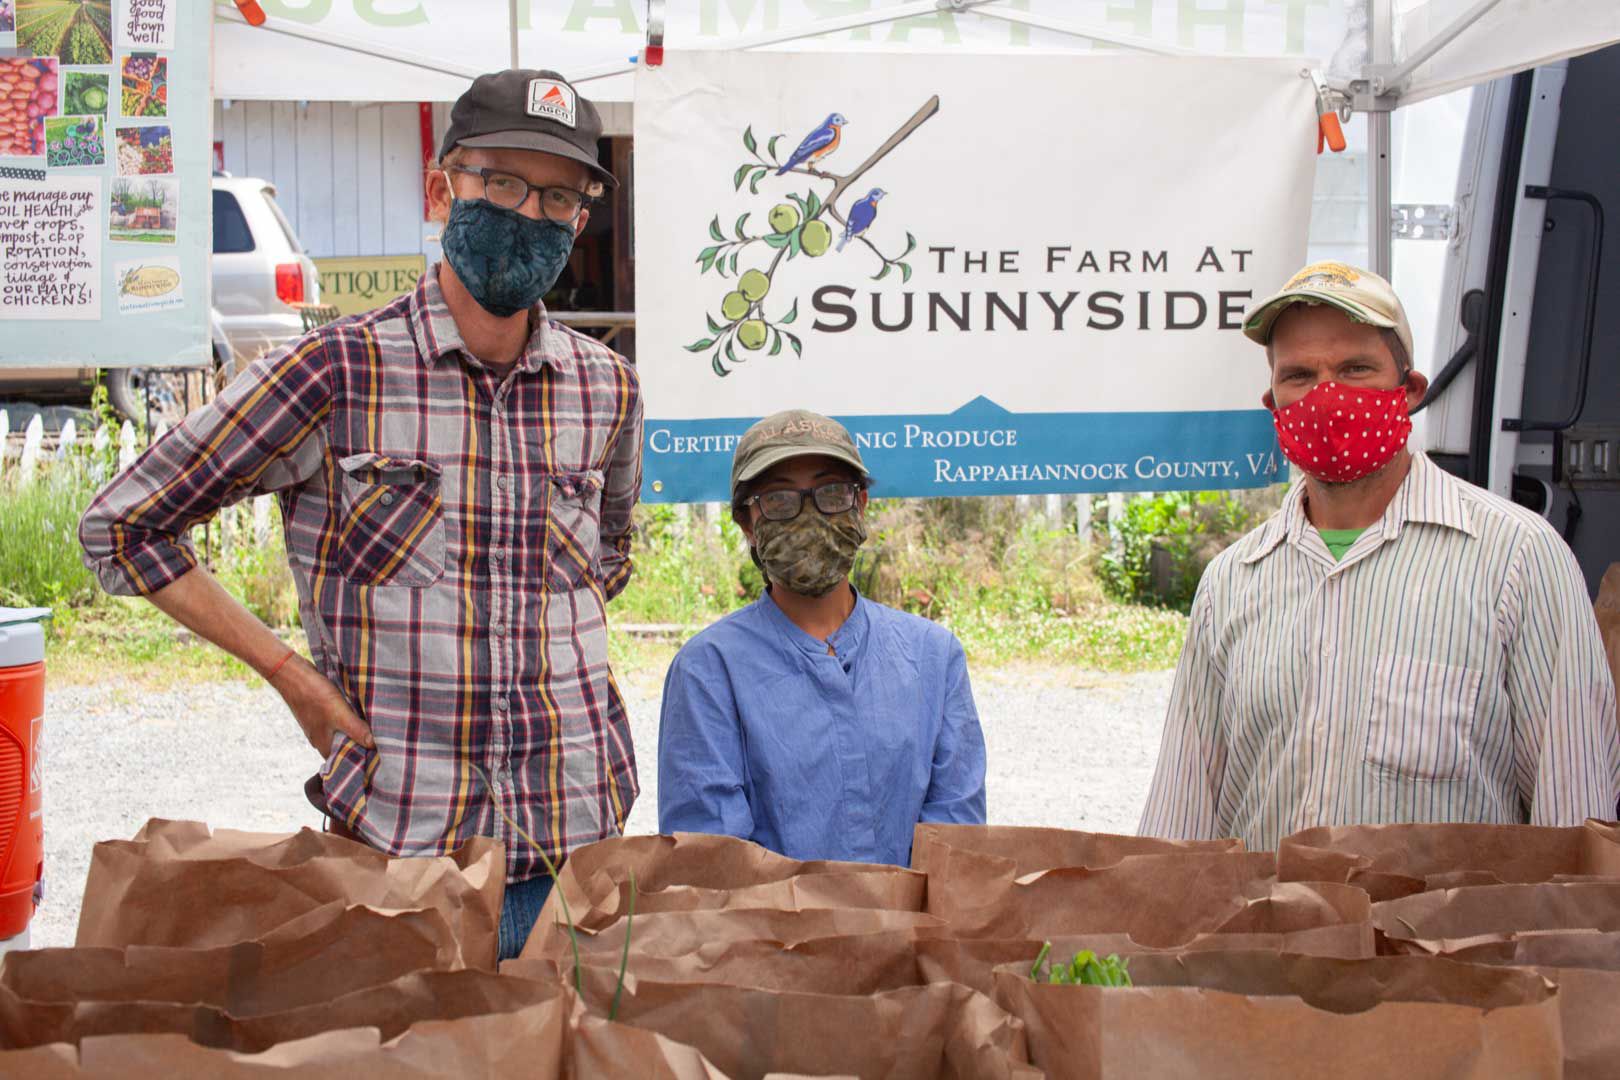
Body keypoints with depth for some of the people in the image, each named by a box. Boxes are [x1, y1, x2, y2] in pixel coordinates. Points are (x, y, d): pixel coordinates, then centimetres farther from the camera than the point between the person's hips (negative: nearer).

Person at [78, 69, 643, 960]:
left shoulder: (607, 388, 6)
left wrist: (548, 651, 11)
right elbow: (122, 525, -1)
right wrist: (291, 675, -3)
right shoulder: (340, 373, -7)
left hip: (582, 843, 4)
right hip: (399, 852, -4)